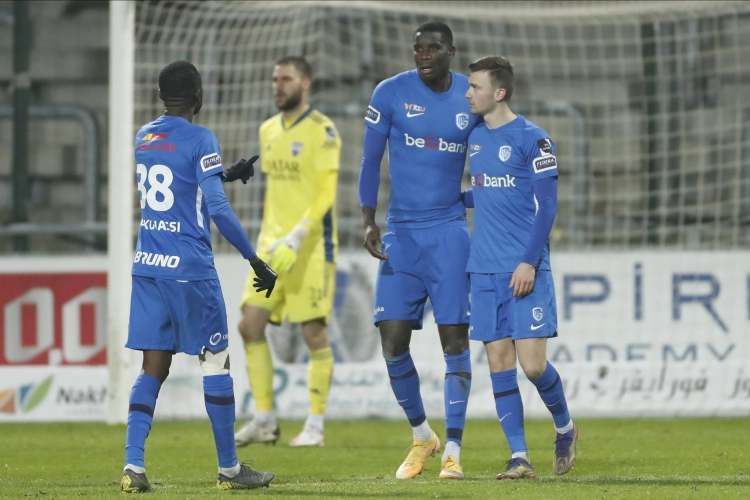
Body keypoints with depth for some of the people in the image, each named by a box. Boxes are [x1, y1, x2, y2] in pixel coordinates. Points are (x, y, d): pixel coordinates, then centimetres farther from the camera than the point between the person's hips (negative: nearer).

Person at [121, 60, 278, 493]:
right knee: (216, 361, 5)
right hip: (189, 269, -6)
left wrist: (227, 175, 38)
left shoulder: (143, 138, 11)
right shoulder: (199, 140, -10)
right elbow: (218, 208, -16)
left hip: (146, 266, 6)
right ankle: (230, 469, 10)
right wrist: (256, 261, -10)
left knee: (154, 368, 7)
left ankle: (133, 464, -6)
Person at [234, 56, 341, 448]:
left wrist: (296, 238, -22)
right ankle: (264, 419, 6)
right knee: (250, 325, -2)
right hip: (273, 245, 7)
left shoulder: (321, 130, -8)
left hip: (311, 246, -7)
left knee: (314, 333, -4)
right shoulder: (268, 131, 14)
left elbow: (326, 193, -14)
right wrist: (266, 234, 17)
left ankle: (315, 426, 3)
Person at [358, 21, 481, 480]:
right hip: (401, 233, 0)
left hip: (449, 231, 0)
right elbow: (371, 160, 1)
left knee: (455, 340, -6)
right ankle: (421, 435, 17)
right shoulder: (391, 93, -2)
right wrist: (369, 220, -8)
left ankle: (453, 450, 0)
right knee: (393, 342, -4)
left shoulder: (472, 99, 2)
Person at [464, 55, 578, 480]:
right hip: (486, 270, 6)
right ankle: (519, 457, 3)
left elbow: (546, 206, -9)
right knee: (499, 362, 0)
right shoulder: (475, 138, 12)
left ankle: (565, 428, 17)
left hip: (526, 270, -6)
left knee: (532, 363, -10)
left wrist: (529, 262, -14)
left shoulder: (531, 138, -7)